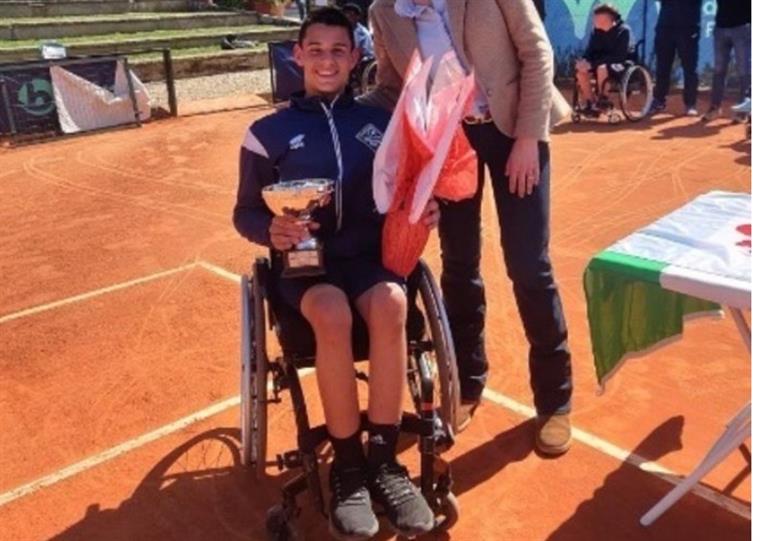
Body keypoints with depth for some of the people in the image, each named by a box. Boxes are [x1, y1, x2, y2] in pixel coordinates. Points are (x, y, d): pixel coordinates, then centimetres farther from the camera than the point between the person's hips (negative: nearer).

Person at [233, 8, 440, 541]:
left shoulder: (381, 122, 14)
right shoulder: (268, 132, 8)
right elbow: (245, 212, 8)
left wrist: (425, 208, -10)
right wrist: (271, 230, -15)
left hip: (371, 253, 2)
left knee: (391, 305, -33)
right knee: (333, 315, -35)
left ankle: (383, 459, -19)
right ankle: (348, 466, -17)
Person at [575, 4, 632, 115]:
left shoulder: (623, 30, -17)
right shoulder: (597, 31, 1)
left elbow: (619, 56, -24)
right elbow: (591, 51, 4)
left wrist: (593, 64, -31)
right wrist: (584, 61, -22)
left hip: (621, 63, -6)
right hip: (602, 62, 6)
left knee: (602, 69, -39)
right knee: (580, 71, -21)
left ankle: (601, 99, -15)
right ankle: (591, 103, -11)